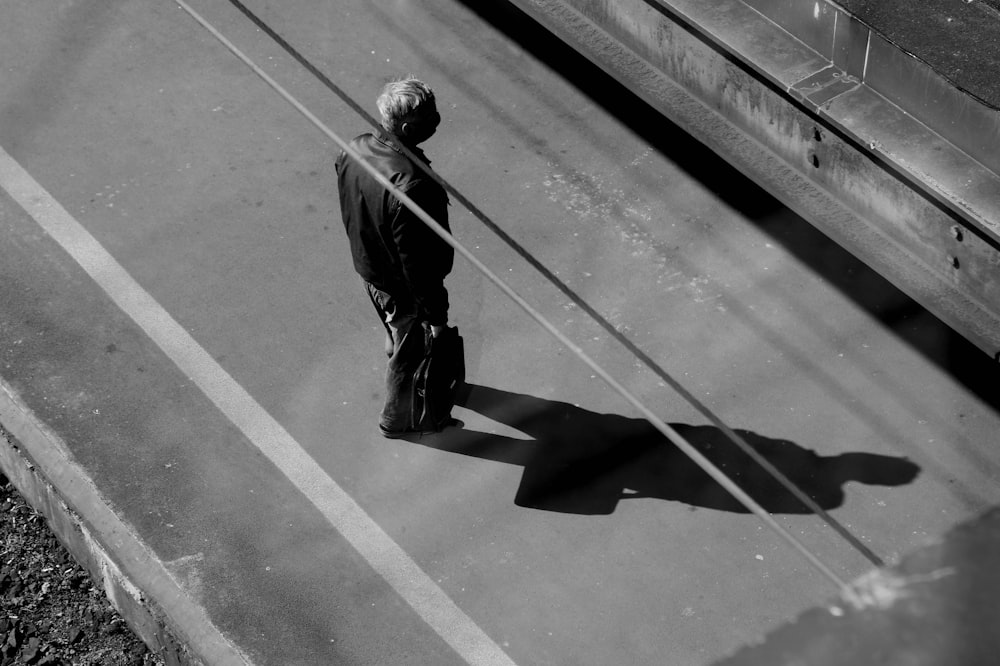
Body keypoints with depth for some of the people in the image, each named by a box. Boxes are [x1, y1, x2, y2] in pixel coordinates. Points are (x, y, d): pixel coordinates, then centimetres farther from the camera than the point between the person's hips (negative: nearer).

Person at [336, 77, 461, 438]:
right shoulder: (412, 186, -40)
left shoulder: (354, 150, -16)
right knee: (410, 352, 22)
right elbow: (418, 262, -30)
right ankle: (396, 418, 46)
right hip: (403, 287, -7)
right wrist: (435, 315, -17)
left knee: (397, 337, 35)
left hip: (367, 268, 7)